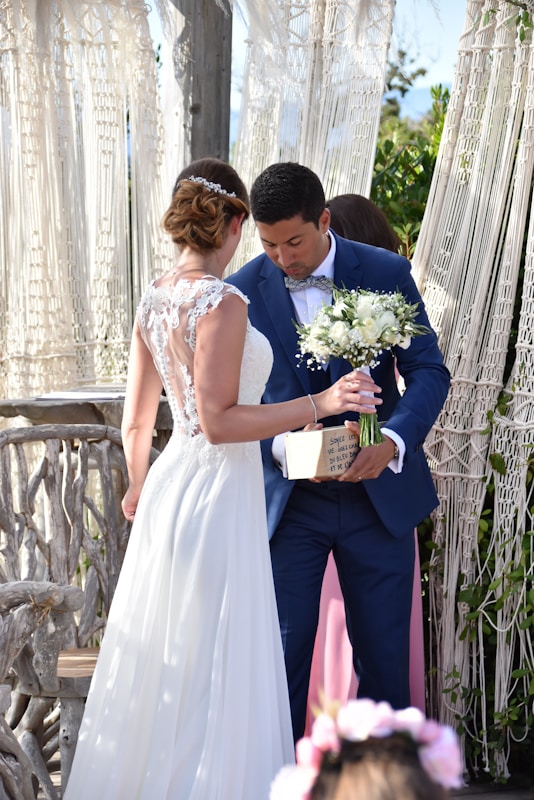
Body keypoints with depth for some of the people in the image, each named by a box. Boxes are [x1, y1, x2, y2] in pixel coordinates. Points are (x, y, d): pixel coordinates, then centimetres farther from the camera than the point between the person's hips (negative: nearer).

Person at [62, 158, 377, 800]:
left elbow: (136, 421, 13)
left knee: (157, 664, 18)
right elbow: (219, 422, -19)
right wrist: (318, 404, -20)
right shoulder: (222, 303, -18)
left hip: (170, 485, 9)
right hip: (218, 492, -8)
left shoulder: (153, 300, 7)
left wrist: (139, 486, 30)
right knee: (212, 675, 1)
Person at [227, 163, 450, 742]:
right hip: (287, 499, 0)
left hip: (378, 494, 0)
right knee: (284, 651, 4)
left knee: (383, 651, 9)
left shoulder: (386, 274, -5)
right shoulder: (244, 291, -4)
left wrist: (392, 439, -24)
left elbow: (428, 371, -5)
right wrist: (276, 443, -21)